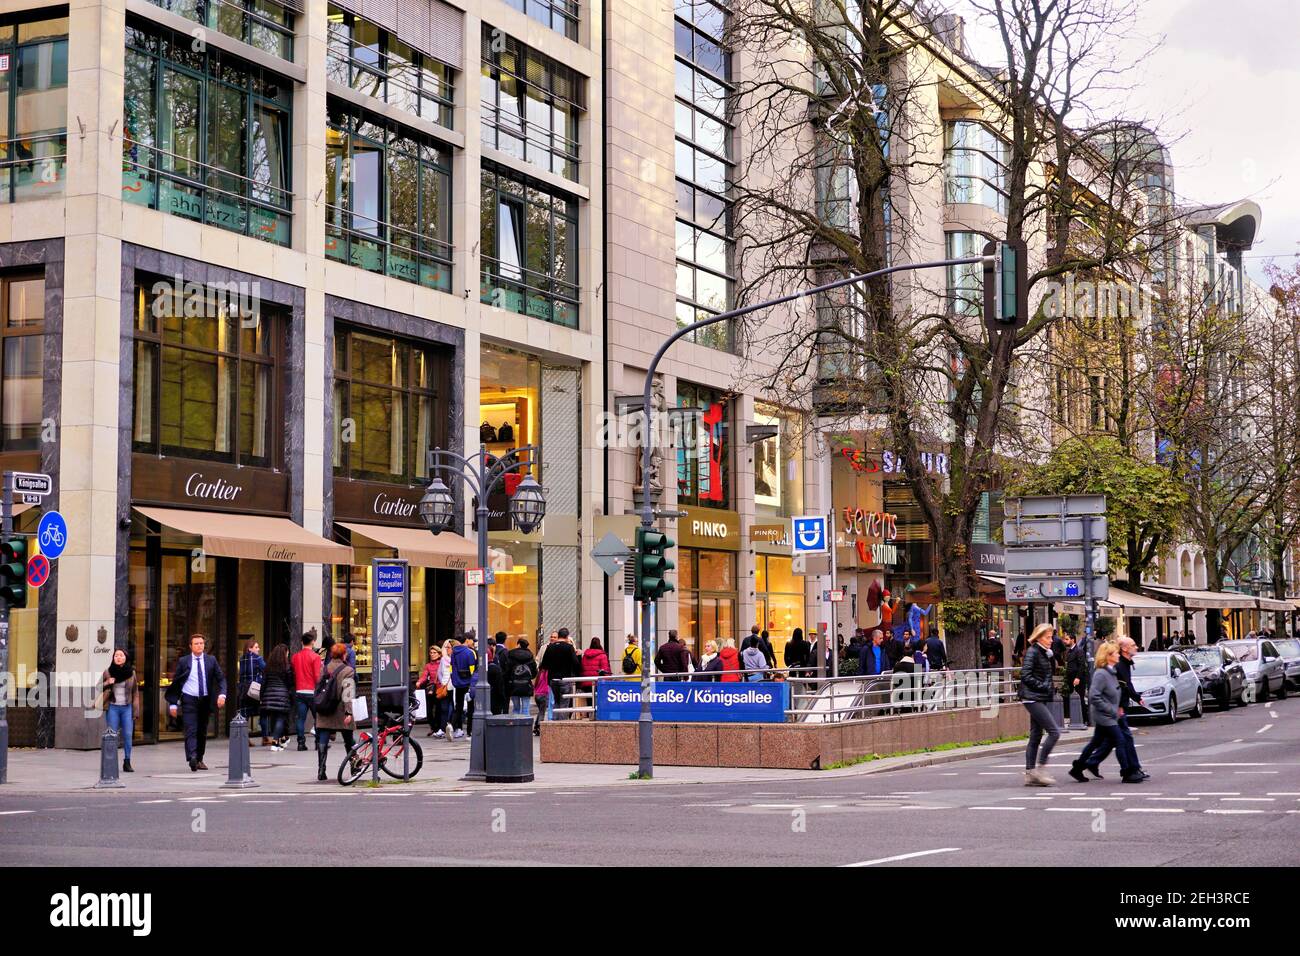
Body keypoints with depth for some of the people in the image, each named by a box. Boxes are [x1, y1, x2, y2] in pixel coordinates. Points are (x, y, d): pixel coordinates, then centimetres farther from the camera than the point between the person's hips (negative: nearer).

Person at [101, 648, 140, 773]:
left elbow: (135, 692, 8)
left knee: (128, 735, -3)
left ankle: (127, 762, 4)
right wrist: (107, 683, -11)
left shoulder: (131, 672, 5)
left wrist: (136, 711, 2)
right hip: (112, 707, -1)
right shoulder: (108, 672, 4)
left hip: (127, 707, 1)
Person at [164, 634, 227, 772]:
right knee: (191, 730, -16)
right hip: (189, 700, -3)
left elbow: (221, 678, 4)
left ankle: (199, 760, 23)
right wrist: (173, 703, -3)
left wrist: (222, 694, -15)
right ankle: (192, 757, -31)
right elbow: (175, 683, 3)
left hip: (205, 699, 3)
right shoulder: (183, 662, 0)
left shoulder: (211, 660, 4)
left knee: (202, 731, 11)